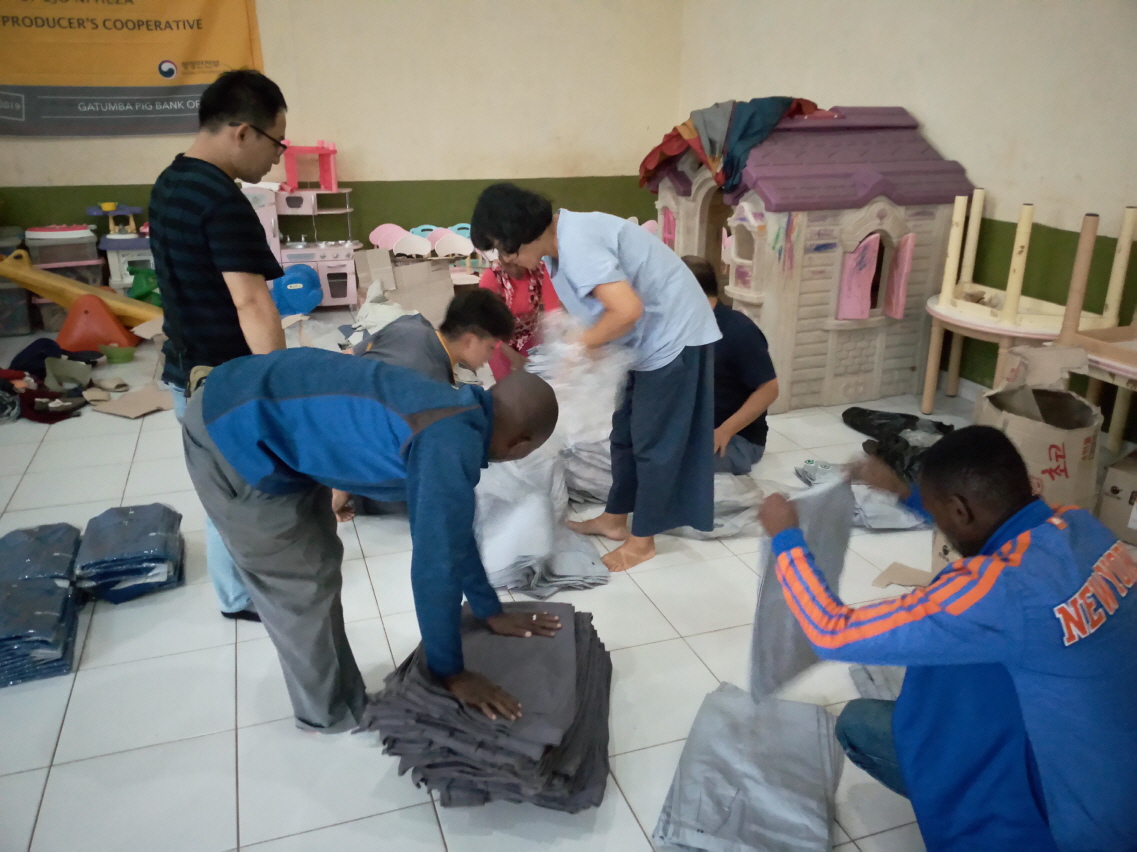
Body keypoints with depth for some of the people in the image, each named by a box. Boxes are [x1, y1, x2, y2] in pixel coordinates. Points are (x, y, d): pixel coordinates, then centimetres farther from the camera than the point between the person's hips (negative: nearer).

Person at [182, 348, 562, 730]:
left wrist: (491, 612, 22)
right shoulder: (450, 447, -25)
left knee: (319, 562, 20)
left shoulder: (455, 411, 5)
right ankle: (333, 714, 27)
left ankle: (340, 696, 38)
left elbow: (452, 529, 15)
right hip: (232, 433, -9)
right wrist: (451, 673, -5)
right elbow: (435, 563, -20)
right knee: (301, 586, 5)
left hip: (252, 404, 9)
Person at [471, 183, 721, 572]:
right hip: (650, 337, 10)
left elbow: (627, 310, -34)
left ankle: (642, 540, 16)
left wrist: (579, 347, -21)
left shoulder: (576, 243, -26)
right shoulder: (560, 244, 5)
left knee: (654, 441, 1)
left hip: (673, 335, -10)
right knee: (625, 434, 17)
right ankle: (615, 519, 32)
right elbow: (588, 308, 12)